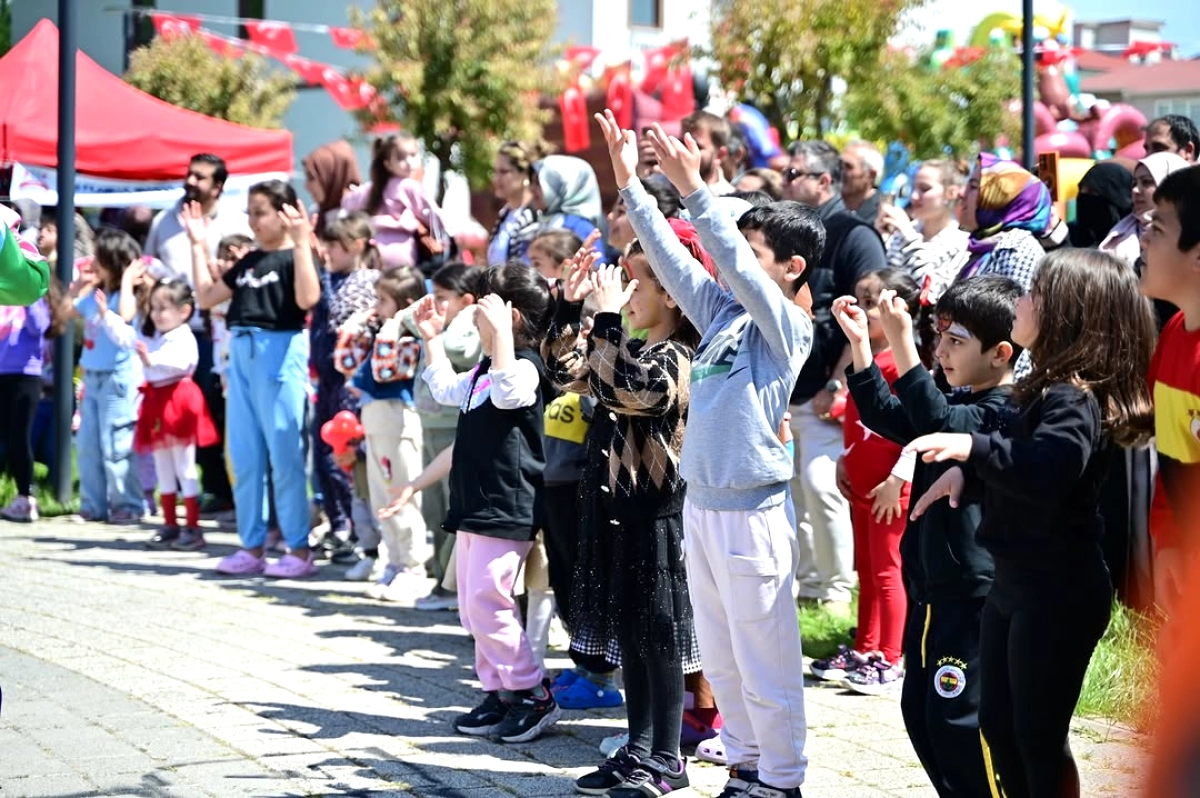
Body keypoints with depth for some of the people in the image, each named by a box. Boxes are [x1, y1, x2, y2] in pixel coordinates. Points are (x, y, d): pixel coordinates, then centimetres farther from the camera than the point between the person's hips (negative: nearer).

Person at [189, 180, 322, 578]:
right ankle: (251, 548, 16)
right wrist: (198, 246, 17)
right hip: (241, 354, 8)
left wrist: (301, 243, -25)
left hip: (279, 353, -8)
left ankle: (299, 550, 0)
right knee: (244, 457, 9)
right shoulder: (248, 263, 16)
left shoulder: (292, 257, -5)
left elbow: (307, 298, -23)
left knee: (284, 455, -5)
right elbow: (206, 296, 20)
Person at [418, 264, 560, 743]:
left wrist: (498, 331, -37)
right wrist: (432, 339, 31)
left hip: (508, 509, -11)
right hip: (474, 506, 11)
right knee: (472, 605, 12)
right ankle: (499, 693, 19)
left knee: (487, 600, -13)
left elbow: (508, 392, -38)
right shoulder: (485, 371, 17)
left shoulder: (526, 366, -14)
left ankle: (534, 697, -5)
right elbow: (445, 389, 35)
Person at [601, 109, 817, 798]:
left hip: (753, 513, -8)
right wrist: (629, 183, 2)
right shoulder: (722, 312, 9)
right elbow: (671, 256, 9)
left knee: (765, 659, 0)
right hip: (701, 504, 8)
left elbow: (739, 267, -24)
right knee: (720, 657, 15)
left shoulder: (789, 325, -11)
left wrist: (693, 188, -29)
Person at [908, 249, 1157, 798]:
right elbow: (1015, 456, 27)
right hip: (1016, 581, 10)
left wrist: (974, 448, -40)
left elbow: (1047, 469, -37)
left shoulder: (1073, 400, -20)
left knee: (1039, 734, -2)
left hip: (1058, 592, -10)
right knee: (998, 725, 17)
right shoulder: (1048, 389, 12)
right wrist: (965, 471, 10)